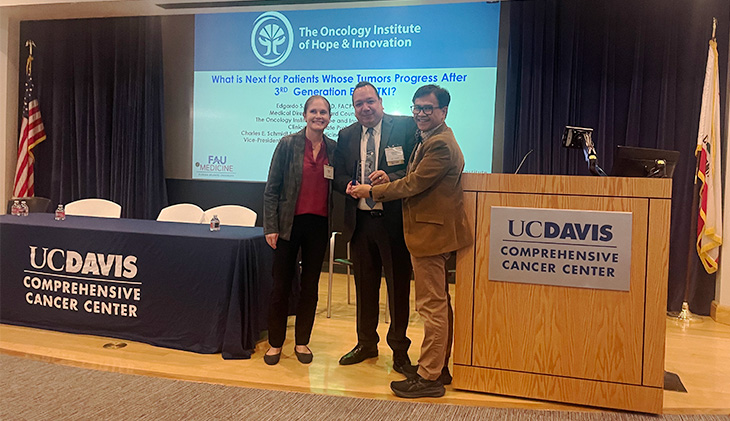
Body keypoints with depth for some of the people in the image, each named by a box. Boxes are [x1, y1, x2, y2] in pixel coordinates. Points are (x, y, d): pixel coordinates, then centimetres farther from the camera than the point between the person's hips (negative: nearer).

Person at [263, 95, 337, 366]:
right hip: (290, 223, -3)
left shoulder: (334, 149, 5)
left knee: (311, 285, 10)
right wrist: (271, 226, -9)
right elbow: (272, 188, -5)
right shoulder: (288, 145, -4)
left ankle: (302, 342, 24)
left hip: (319, 224, 3)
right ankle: (275, 343, 20)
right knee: (282, 284, 5)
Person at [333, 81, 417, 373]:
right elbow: (339, 175, 14)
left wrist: (390, 178, -24)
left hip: (394, 220, -4)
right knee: (365, 286, 16)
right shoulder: (346, 136, 11)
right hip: (360, 221, 5)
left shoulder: (404, 127, -4)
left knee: (398, 287, 6)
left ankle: (399, 349, 23)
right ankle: (366, 344, 34)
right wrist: (349, 185, -8)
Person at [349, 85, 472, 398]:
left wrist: (372, 191, -9)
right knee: (439, 304, 16)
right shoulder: (431, 141, 19)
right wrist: (387, 180, 0)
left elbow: (414, 184, -19)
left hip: (431, 232, -11)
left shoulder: (440, 144, -16)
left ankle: (429, 377, 6)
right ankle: (440, 368, 28)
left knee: (432, 306, -4)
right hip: (432, 231, 11)